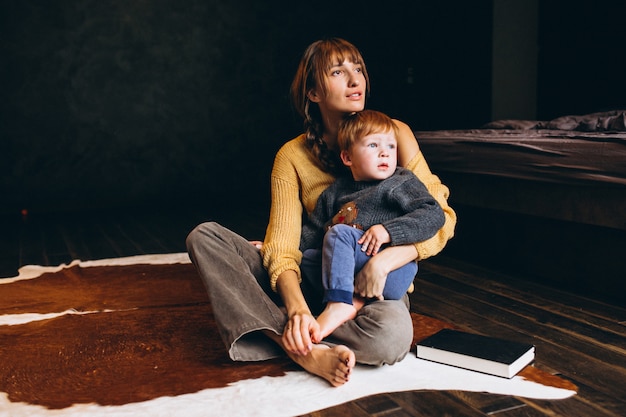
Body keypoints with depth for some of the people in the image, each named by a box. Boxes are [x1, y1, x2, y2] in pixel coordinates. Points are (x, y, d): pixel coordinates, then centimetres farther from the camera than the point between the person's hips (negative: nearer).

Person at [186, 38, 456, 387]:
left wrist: (385, 261, -24)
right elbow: (283, 247, -10)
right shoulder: (293, 156, 0)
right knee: (205, 236, -15)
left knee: (392, 334, -39)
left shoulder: (393, 134, -4)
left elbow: (441, 218, -8)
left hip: (375, 289, -2)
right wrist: (296, 307, -30)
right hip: (313, 282, 3)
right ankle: (307, 353, -29)